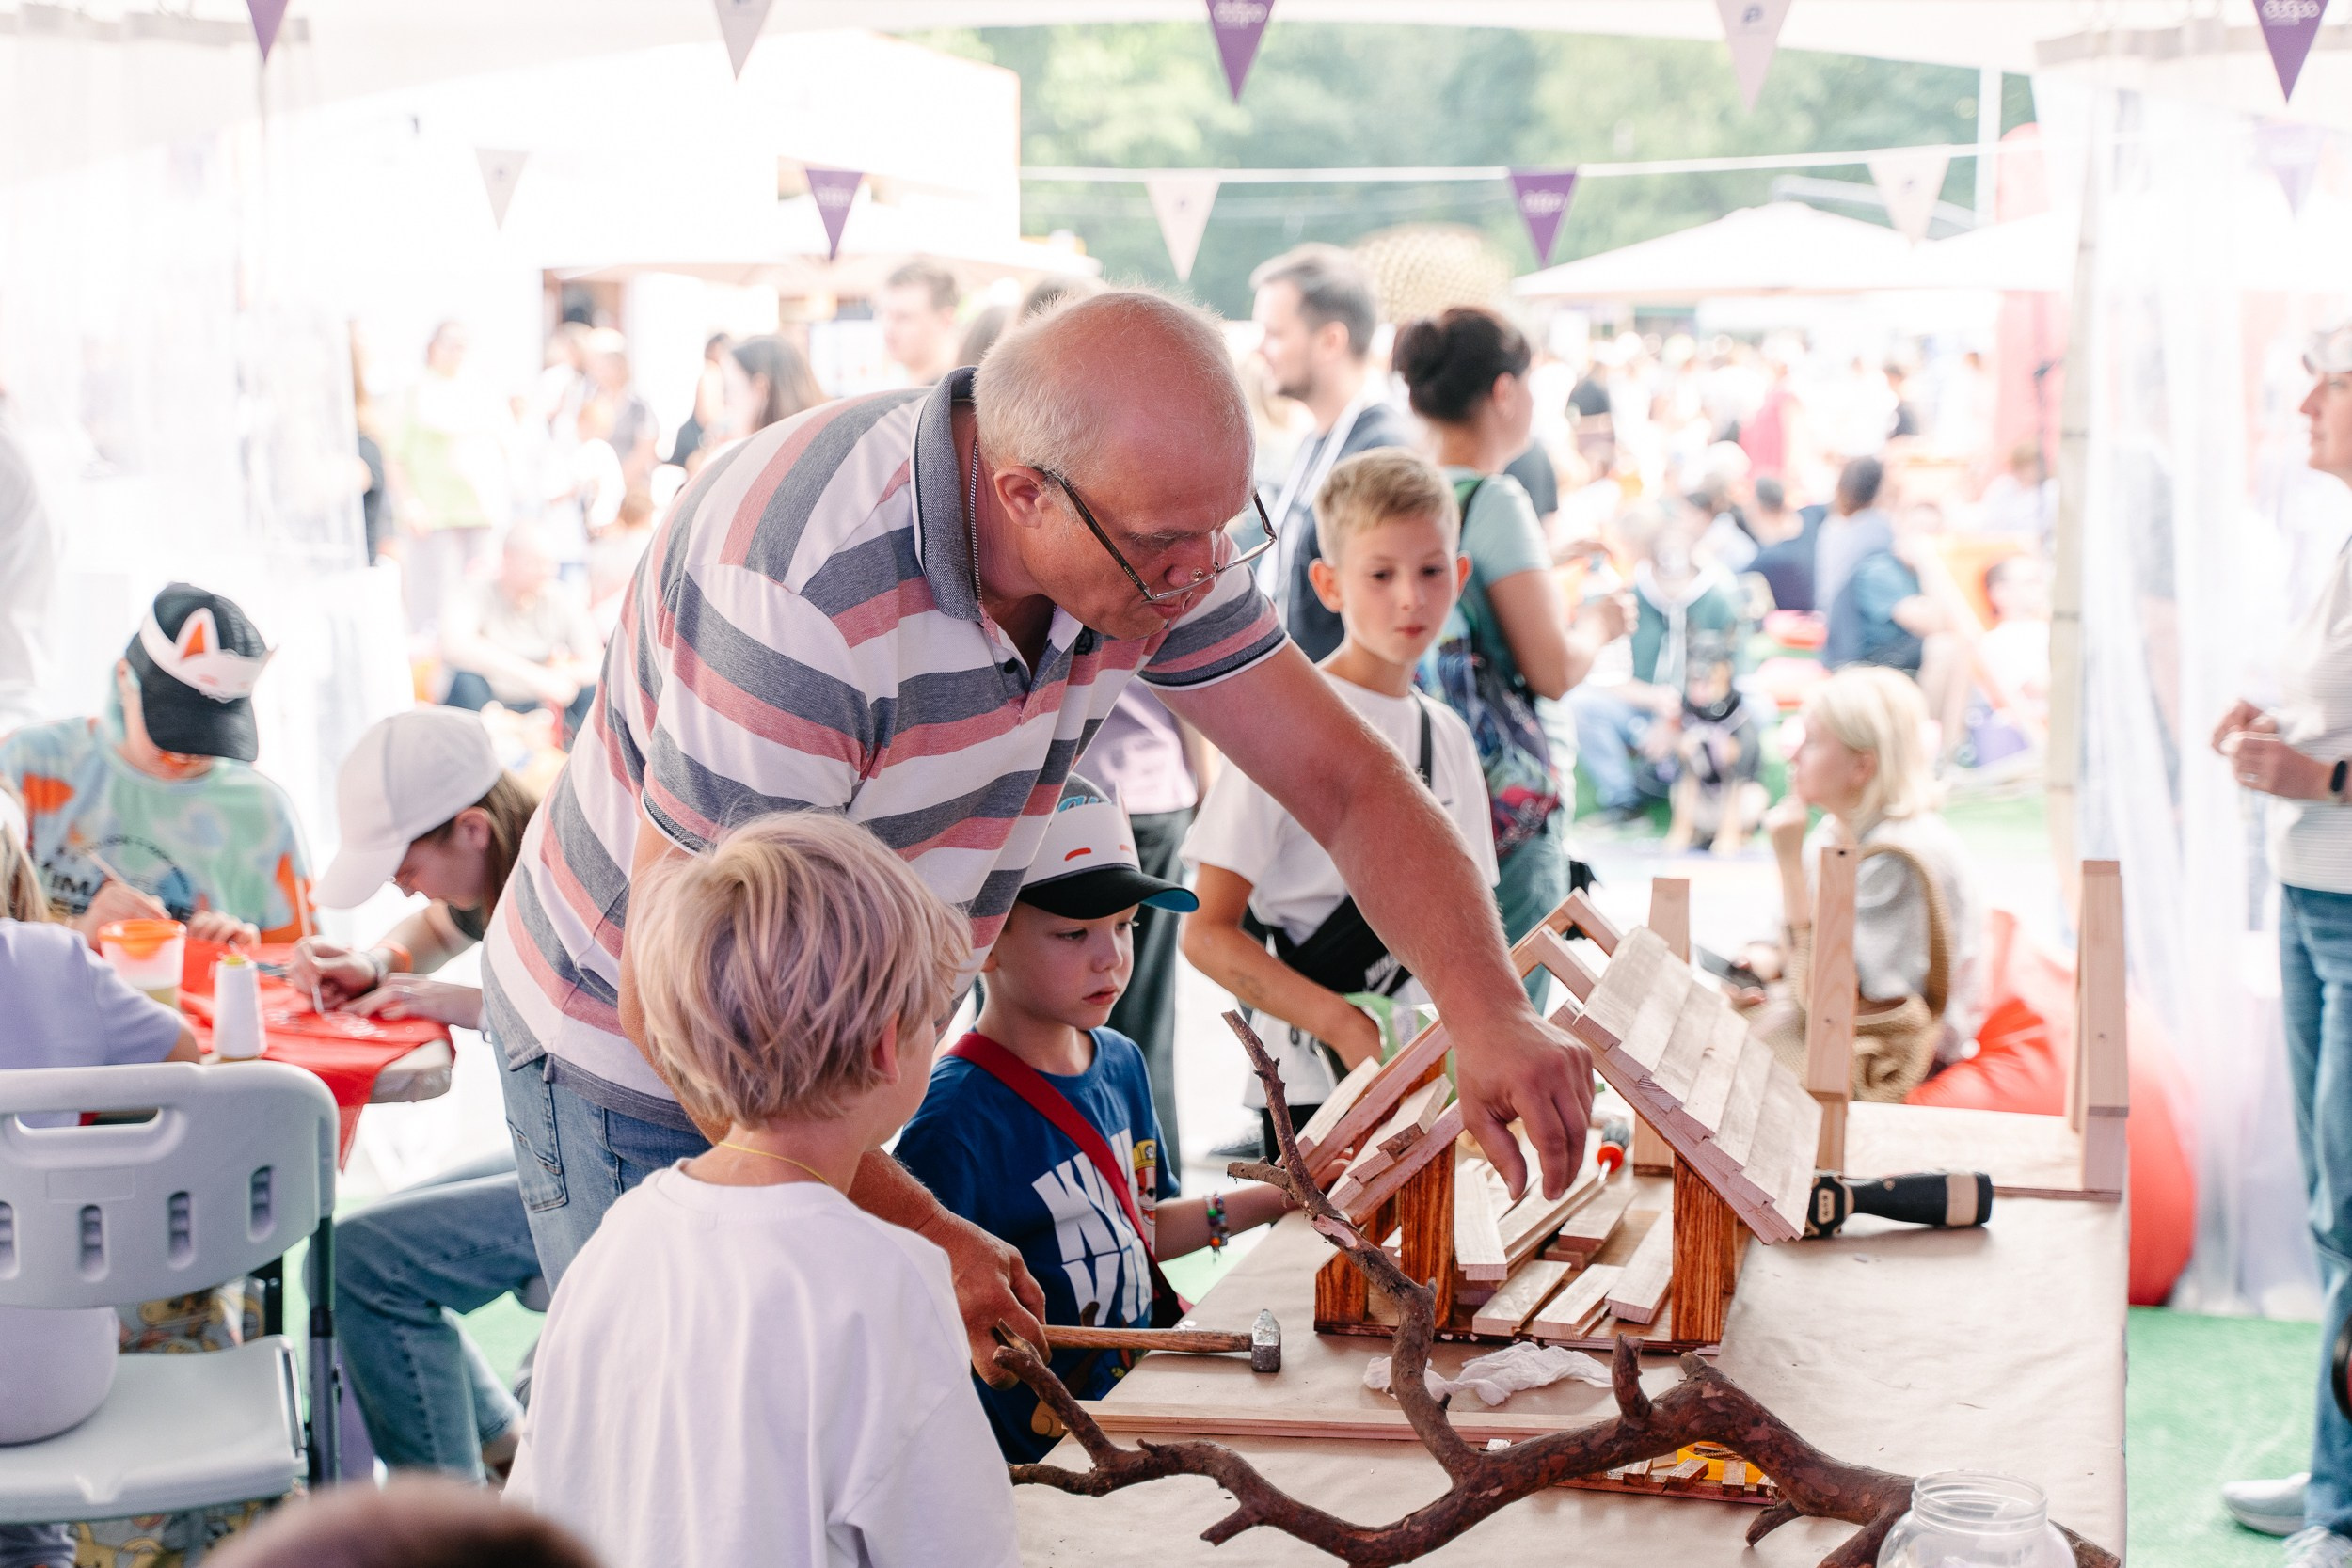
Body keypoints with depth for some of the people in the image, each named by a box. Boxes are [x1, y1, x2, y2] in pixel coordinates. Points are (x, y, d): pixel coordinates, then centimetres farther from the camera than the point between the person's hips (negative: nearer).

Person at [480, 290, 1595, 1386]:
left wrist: (1488, 1012, -21)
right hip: (635, 1068, -7)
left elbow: (1344, 784, -4)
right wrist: (919, 1235, -25)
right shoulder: (803, 593, -36)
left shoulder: (1147, 531, -12)